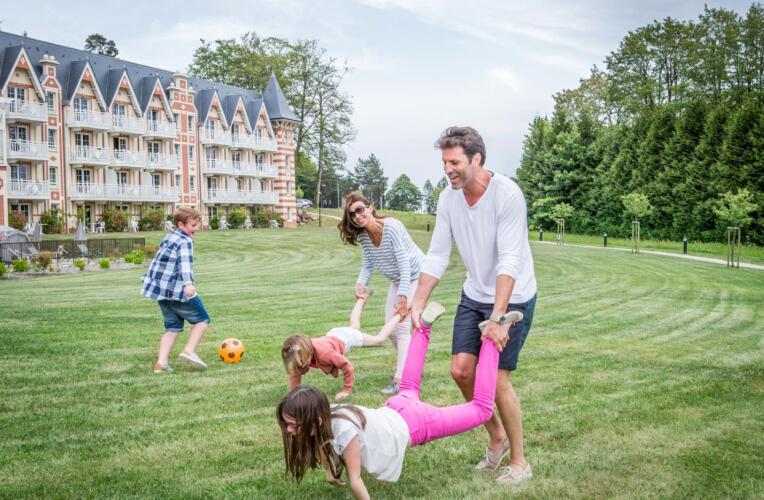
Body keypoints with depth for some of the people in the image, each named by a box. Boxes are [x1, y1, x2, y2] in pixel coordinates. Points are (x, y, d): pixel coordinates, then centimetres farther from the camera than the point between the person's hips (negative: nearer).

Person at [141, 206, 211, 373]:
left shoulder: (169, 237, 17)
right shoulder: (185, 241, -11)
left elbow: (160, 261, 31)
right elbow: (185, 263, -29)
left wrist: (149, 277, 46)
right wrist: (188, 283, -43)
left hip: (160, 289, 9)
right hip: (177, 291, -8)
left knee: (173, 326, 13)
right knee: (202, 319, 6)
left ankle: (161, 362, 2)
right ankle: (189, 351, -8)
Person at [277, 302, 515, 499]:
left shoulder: (344, 430, -38)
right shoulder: (323, 417, -17)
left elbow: (355, 478, -27)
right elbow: (322, 445, 6)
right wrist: (330, 470, 11)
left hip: (415, 424, -7)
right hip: (395, 412, 7)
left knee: (481, 408, 9)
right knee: (408, 388, 40)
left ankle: (490, 336, 15)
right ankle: (424, 325, 43)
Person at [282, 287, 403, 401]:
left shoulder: (324, 353, -46)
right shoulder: (299, 353, -31)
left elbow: (348, 369, -37)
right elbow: (295, 374, -15)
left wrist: (346, 391, -30)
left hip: (347, 337, -6)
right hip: (333, 334, 6)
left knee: (380, 339, 16)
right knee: (354, 327, 38)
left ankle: (399, 315, 33)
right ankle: (362, 298, 59)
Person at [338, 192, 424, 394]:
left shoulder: (391, 227, -29)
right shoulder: (363, 236, -8)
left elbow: (404, 263, -31)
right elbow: (368, 264, -3)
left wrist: (403, 297, -34)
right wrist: (360, 283, -24)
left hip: (416, 277, -8)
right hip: (397, 280, 8)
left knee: (403, 326, -17)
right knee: (391, 328, 9)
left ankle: (401, 380, -17)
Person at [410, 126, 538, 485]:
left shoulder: (507, 194, -23)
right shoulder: (448, 198, -5)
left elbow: (509, 260, -28)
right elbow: (436, 257, -1)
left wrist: (497, 318, -32)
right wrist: (416, 306, -7)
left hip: (513, 298, -6)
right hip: (474, 295, 6)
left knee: (496, 377, -7)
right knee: (461, 370, 2)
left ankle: (519, 462, 13)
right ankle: (497, 438, 27)